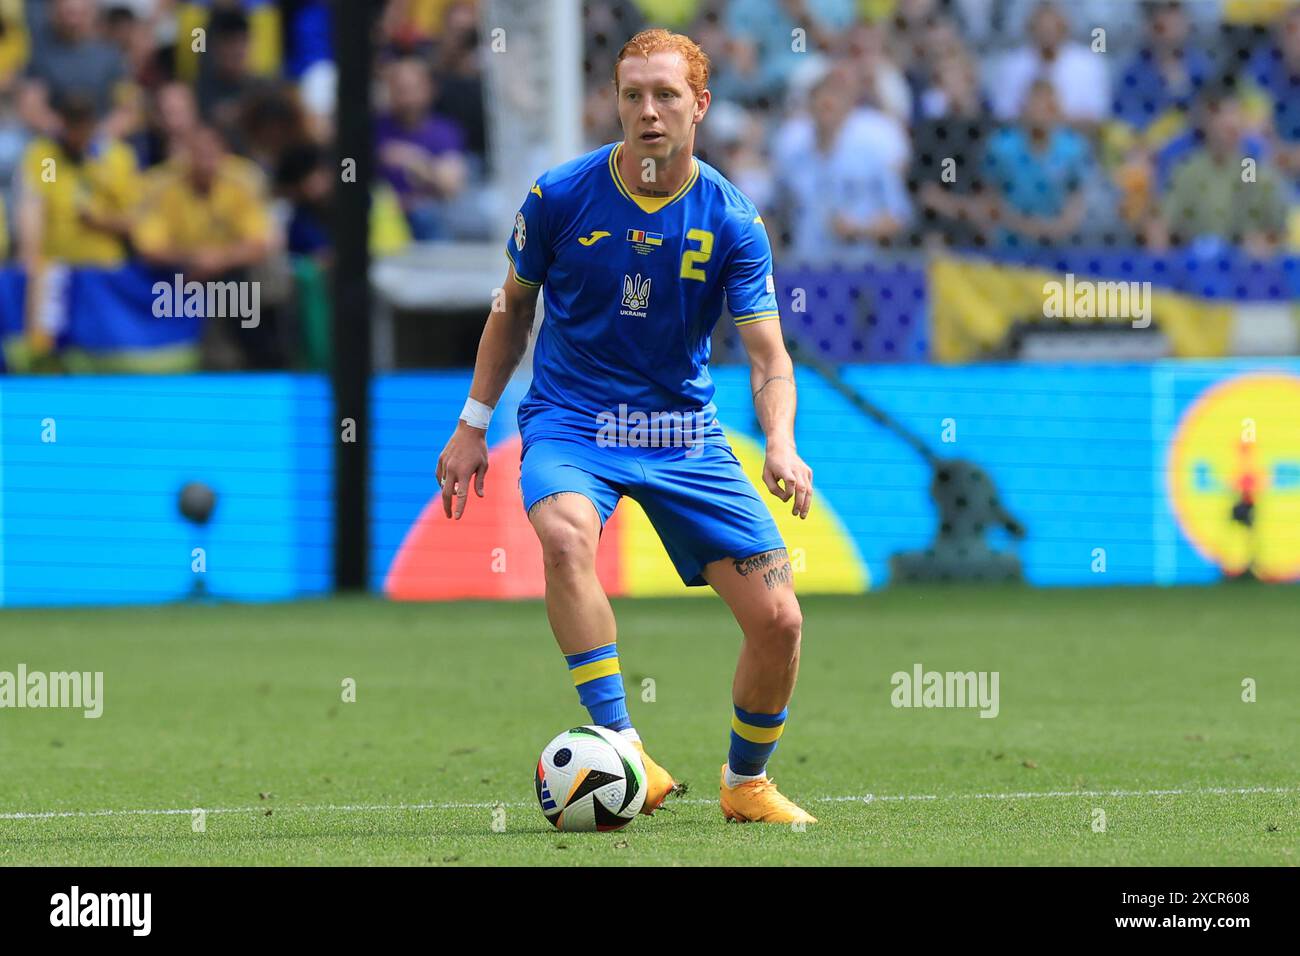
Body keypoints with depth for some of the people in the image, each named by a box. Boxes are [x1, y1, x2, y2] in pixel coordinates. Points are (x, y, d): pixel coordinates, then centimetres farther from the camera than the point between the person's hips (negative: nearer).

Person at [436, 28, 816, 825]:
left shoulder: (732, 222, -8)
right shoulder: (561, 196, -8)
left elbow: (768, 354, -11)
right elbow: (515, 306, 9)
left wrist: (781, 447, -30)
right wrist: (474, 425, 8)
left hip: (684, 431, 2)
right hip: (570, 423, -2)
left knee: (778, 620, -6)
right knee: (566, 535, -37)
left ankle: (747, 783, 22)